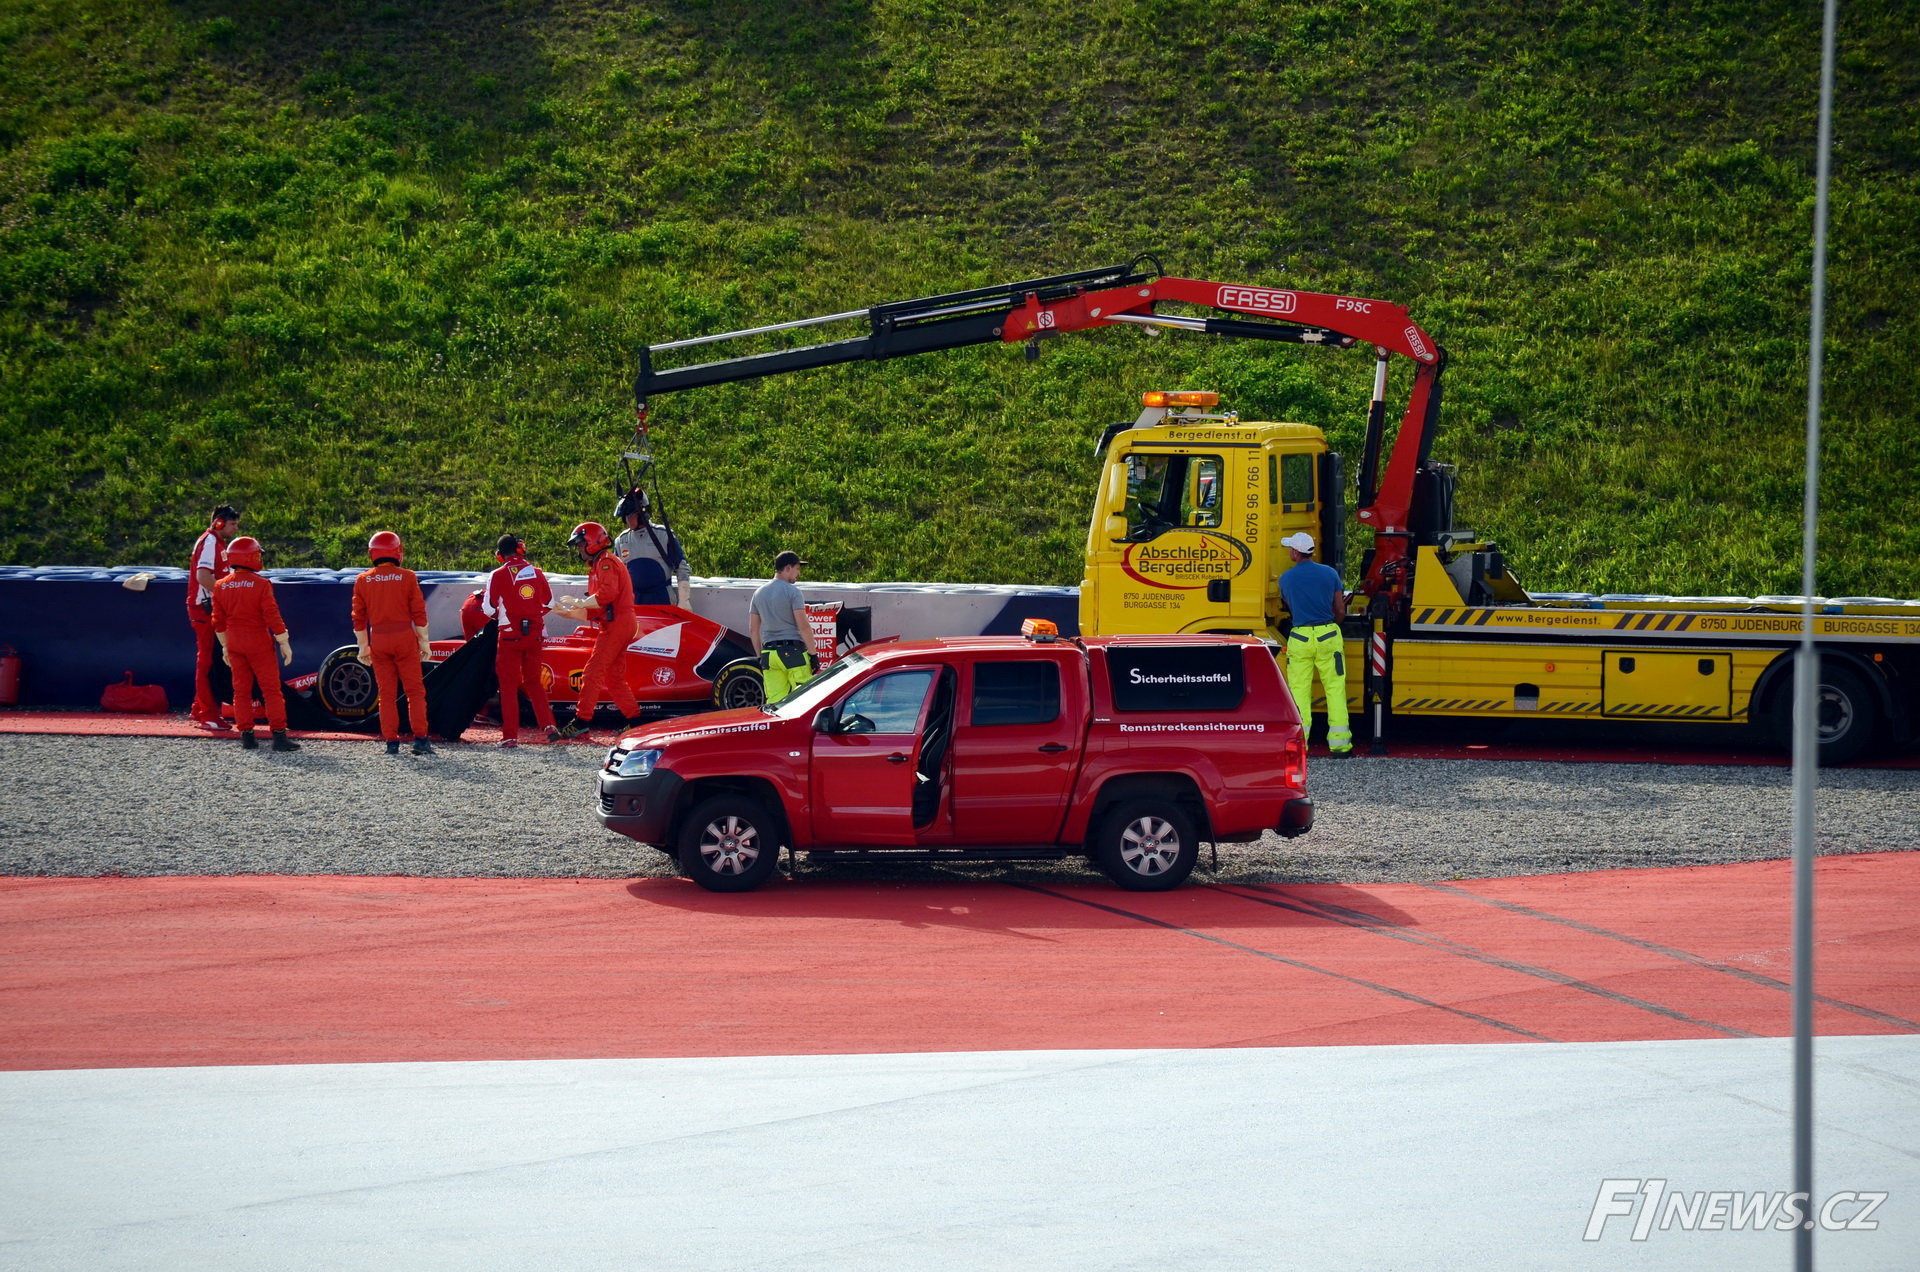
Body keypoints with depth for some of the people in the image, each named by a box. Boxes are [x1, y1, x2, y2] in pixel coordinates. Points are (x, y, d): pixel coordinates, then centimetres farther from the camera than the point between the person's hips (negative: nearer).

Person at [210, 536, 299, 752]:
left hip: (234, 644, 5)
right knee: (271, 689, 0)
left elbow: (219, 621, 9)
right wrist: (284, 643, -5)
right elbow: (272, 616, -13)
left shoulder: (221, 586, 2)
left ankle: (246, 736, 9)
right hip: (259, 643, -5)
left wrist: (225, 646, 20)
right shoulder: (261, 584, -14)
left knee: (241, 690, 10)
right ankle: (279, 736, -4)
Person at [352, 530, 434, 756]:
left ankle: (391, 742, 4)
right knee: (415, 691, 3)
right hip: (405, 637, -2)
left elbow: (358, 618, 6)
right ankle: (420, 739, -4)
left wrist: (363, 647, 14)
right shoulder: (407, 577, -3)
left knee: (386, 694, 7)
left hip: (378, 640, 2)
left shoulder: (363, 580, 4)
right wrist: (424, 642, 4)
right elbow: (419, 613, -3)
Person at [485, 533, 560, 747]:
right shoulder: (537, 572, 4)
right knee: (534, 681, 16)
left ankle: (510, 735, 1)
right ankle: (549, 725, 2)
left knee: (509, 685, 4)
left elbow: (489, 609, -6)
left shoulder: (497, 576, -6)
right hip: (535, 634, 3)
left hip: (510, 635, -3)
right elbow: (549, 603, 11)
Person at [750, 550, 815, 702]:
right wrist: (813, 654, -5)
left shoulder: (759, 593, 13)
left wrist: (760, 657, 21)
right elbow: (803, 626, -11)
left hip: (769, 654, 6)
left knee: (774, 700, 3)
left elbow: (753, 630, 16)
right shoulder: (792, 591, -7)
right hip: (793, 650, -6)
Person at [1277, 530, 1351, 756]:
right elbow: (1340, 612, 5)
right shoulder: (1330, 573, 1)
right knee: (1335, 688, 3)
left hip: (1300, 637, 0)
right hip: (1328, 636, 0)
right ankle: (1339, 745, 0)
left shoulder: (1286, 579, 1)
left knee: (1299, 689, 5)